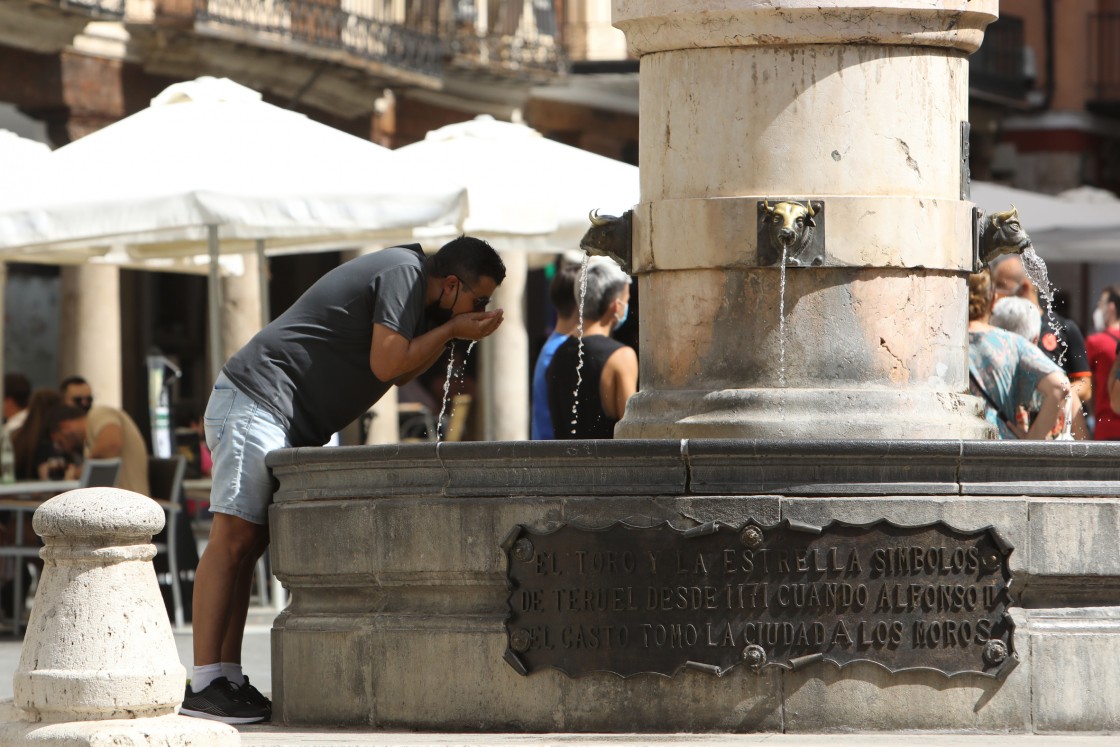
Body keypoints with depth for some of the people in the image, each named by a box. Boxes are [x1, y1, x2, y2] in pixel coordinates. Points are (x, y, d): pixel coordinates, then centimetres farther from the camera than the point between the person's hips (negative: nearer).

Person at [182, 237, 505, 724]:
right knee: (233, 536, -15)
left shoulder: (409, 281, 21)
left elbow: (400, 373, 22)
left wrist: (450, 333, 11)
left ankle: (228, 679, 2)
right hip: (256, 402, -11)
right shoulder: (403, 272, -9)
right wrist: (451, 329, -3)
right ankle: (203, 686, -20)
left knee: (248, 543, 5)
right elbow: (386, 364, -15)